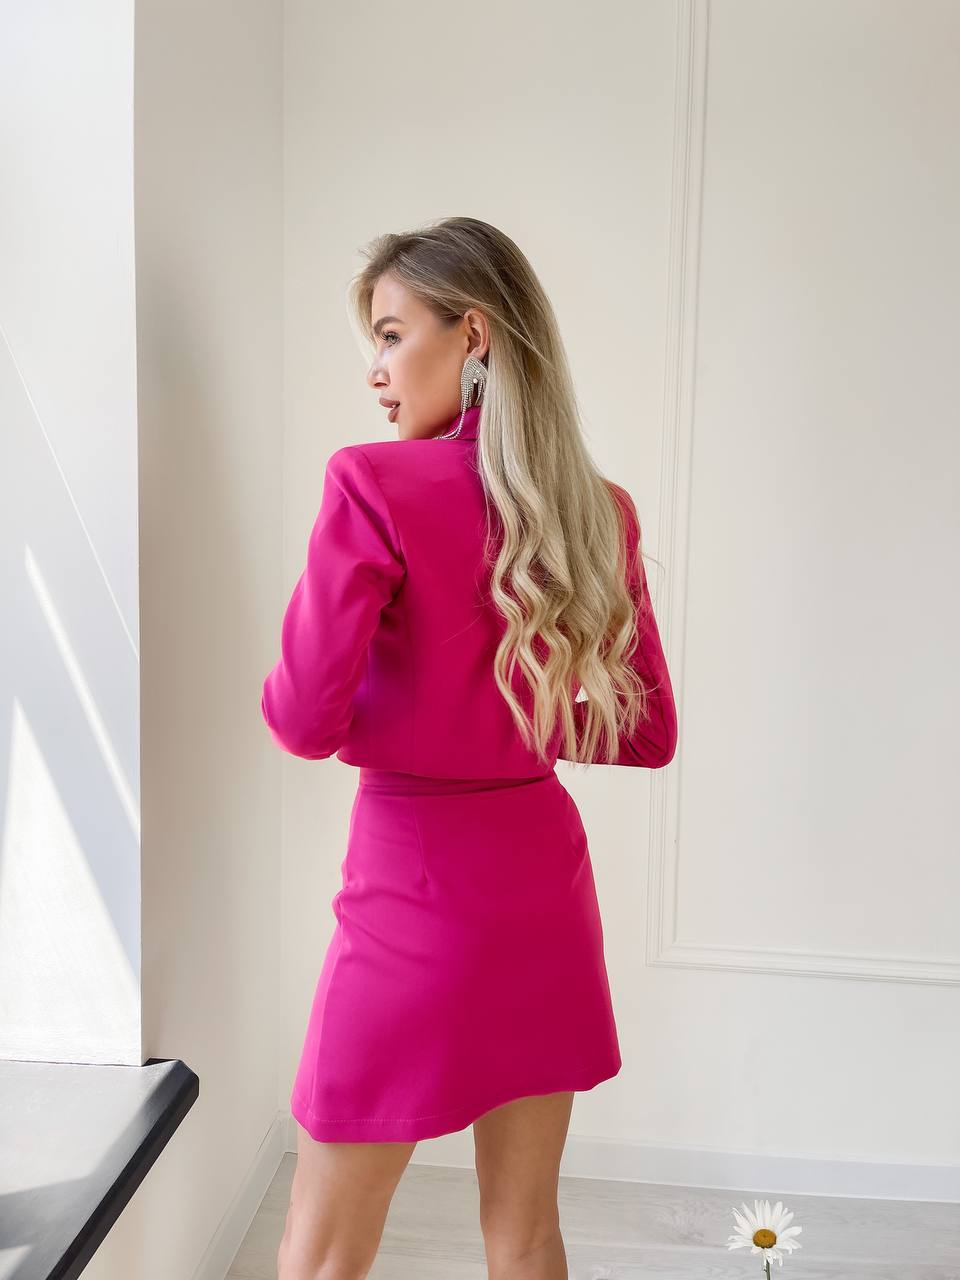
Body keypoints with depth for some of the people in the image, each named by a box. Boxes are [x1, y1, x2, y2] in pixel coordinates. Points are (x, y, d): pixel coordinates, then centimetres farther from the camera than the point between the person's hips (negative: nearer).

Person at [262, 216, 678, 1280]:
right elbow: (648, 734, 5)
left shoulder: (373, 485, -15)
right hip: (546, 880, 6)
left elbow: (305, 720, -17)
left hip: (415, 886, -5)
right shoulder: (600, 512, 1)